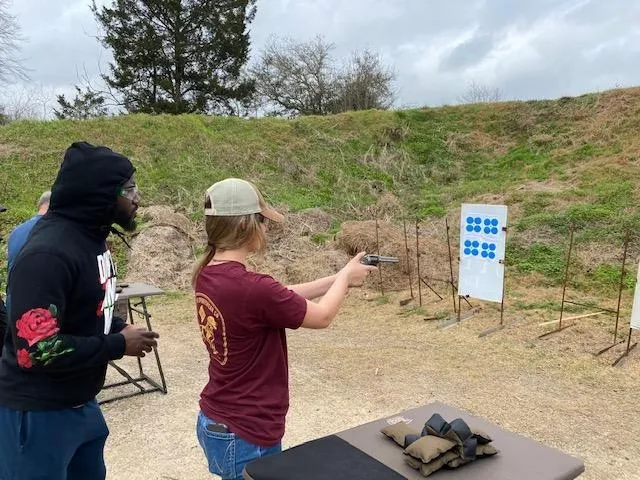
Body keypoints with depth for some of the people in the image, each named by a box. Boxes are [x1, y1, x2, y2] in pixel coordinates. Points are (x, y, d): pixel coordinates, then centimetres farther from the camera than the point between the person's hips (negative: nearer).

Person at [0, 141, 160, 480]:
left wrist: (119, 328, -3)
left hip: (81, 403, 9)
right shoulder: (48, 254, -27)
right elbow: (37, 350, -29)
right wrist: (119, 345, -20)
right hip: (38, 413, -9)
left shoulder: (90, 235, 3)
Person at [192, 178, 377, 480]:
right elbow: (322, 317, -12)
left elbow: (281, 298, 8)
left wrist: (336, 279, 9)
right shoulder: (251, 288, -29)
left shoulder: (207, 276, -2)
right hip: (244, 437, -8)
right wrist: (346, 276, 5)